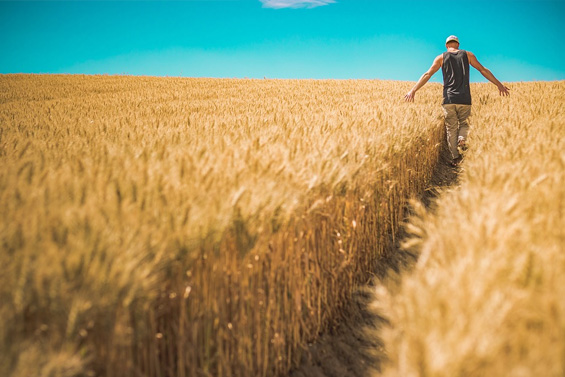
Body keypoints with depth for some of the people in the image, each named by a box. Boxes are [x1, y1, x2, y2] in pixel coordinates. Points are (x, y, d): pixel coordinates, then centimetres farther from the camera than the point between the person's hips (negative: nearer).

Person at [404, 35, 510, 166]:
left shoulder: (441, 58, 9)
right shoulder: (468, 55, 11)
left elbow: (427, 75, 1)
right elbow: (483, 70, 11)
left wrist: (413, 90, 0)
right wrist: (499, 84, 16)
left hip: (448, 99, 0)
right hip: (464, 99, 0)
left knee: (451, 128, 6)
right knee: (464, 123, 18)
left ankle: (455, 157, 2)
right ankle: (462, 139, -14)